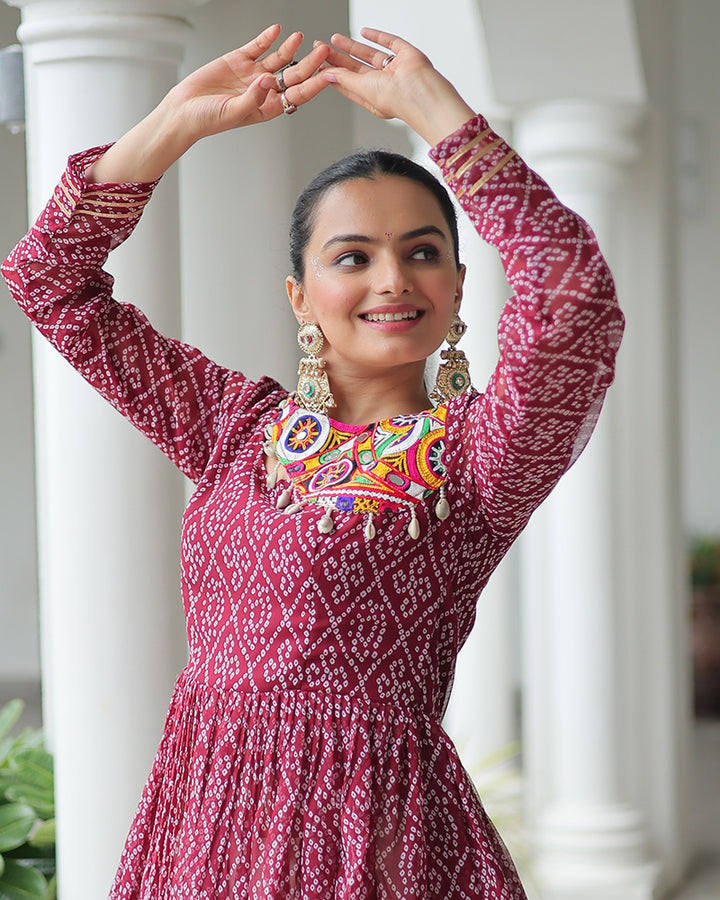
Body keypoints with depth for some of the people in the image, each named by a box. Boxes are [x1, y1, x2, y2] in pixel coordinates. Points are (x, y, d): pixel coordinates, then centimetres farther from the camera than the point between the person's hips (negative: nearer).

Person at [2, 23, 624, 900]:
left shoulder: (475, 452, -4)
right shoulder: (238, 427, 9)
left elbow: (574, 299, -23)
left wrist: (430, 104, -16)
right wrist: (180, 118, 2)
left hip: (369, 825, -4)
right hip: (199, 815, 4)